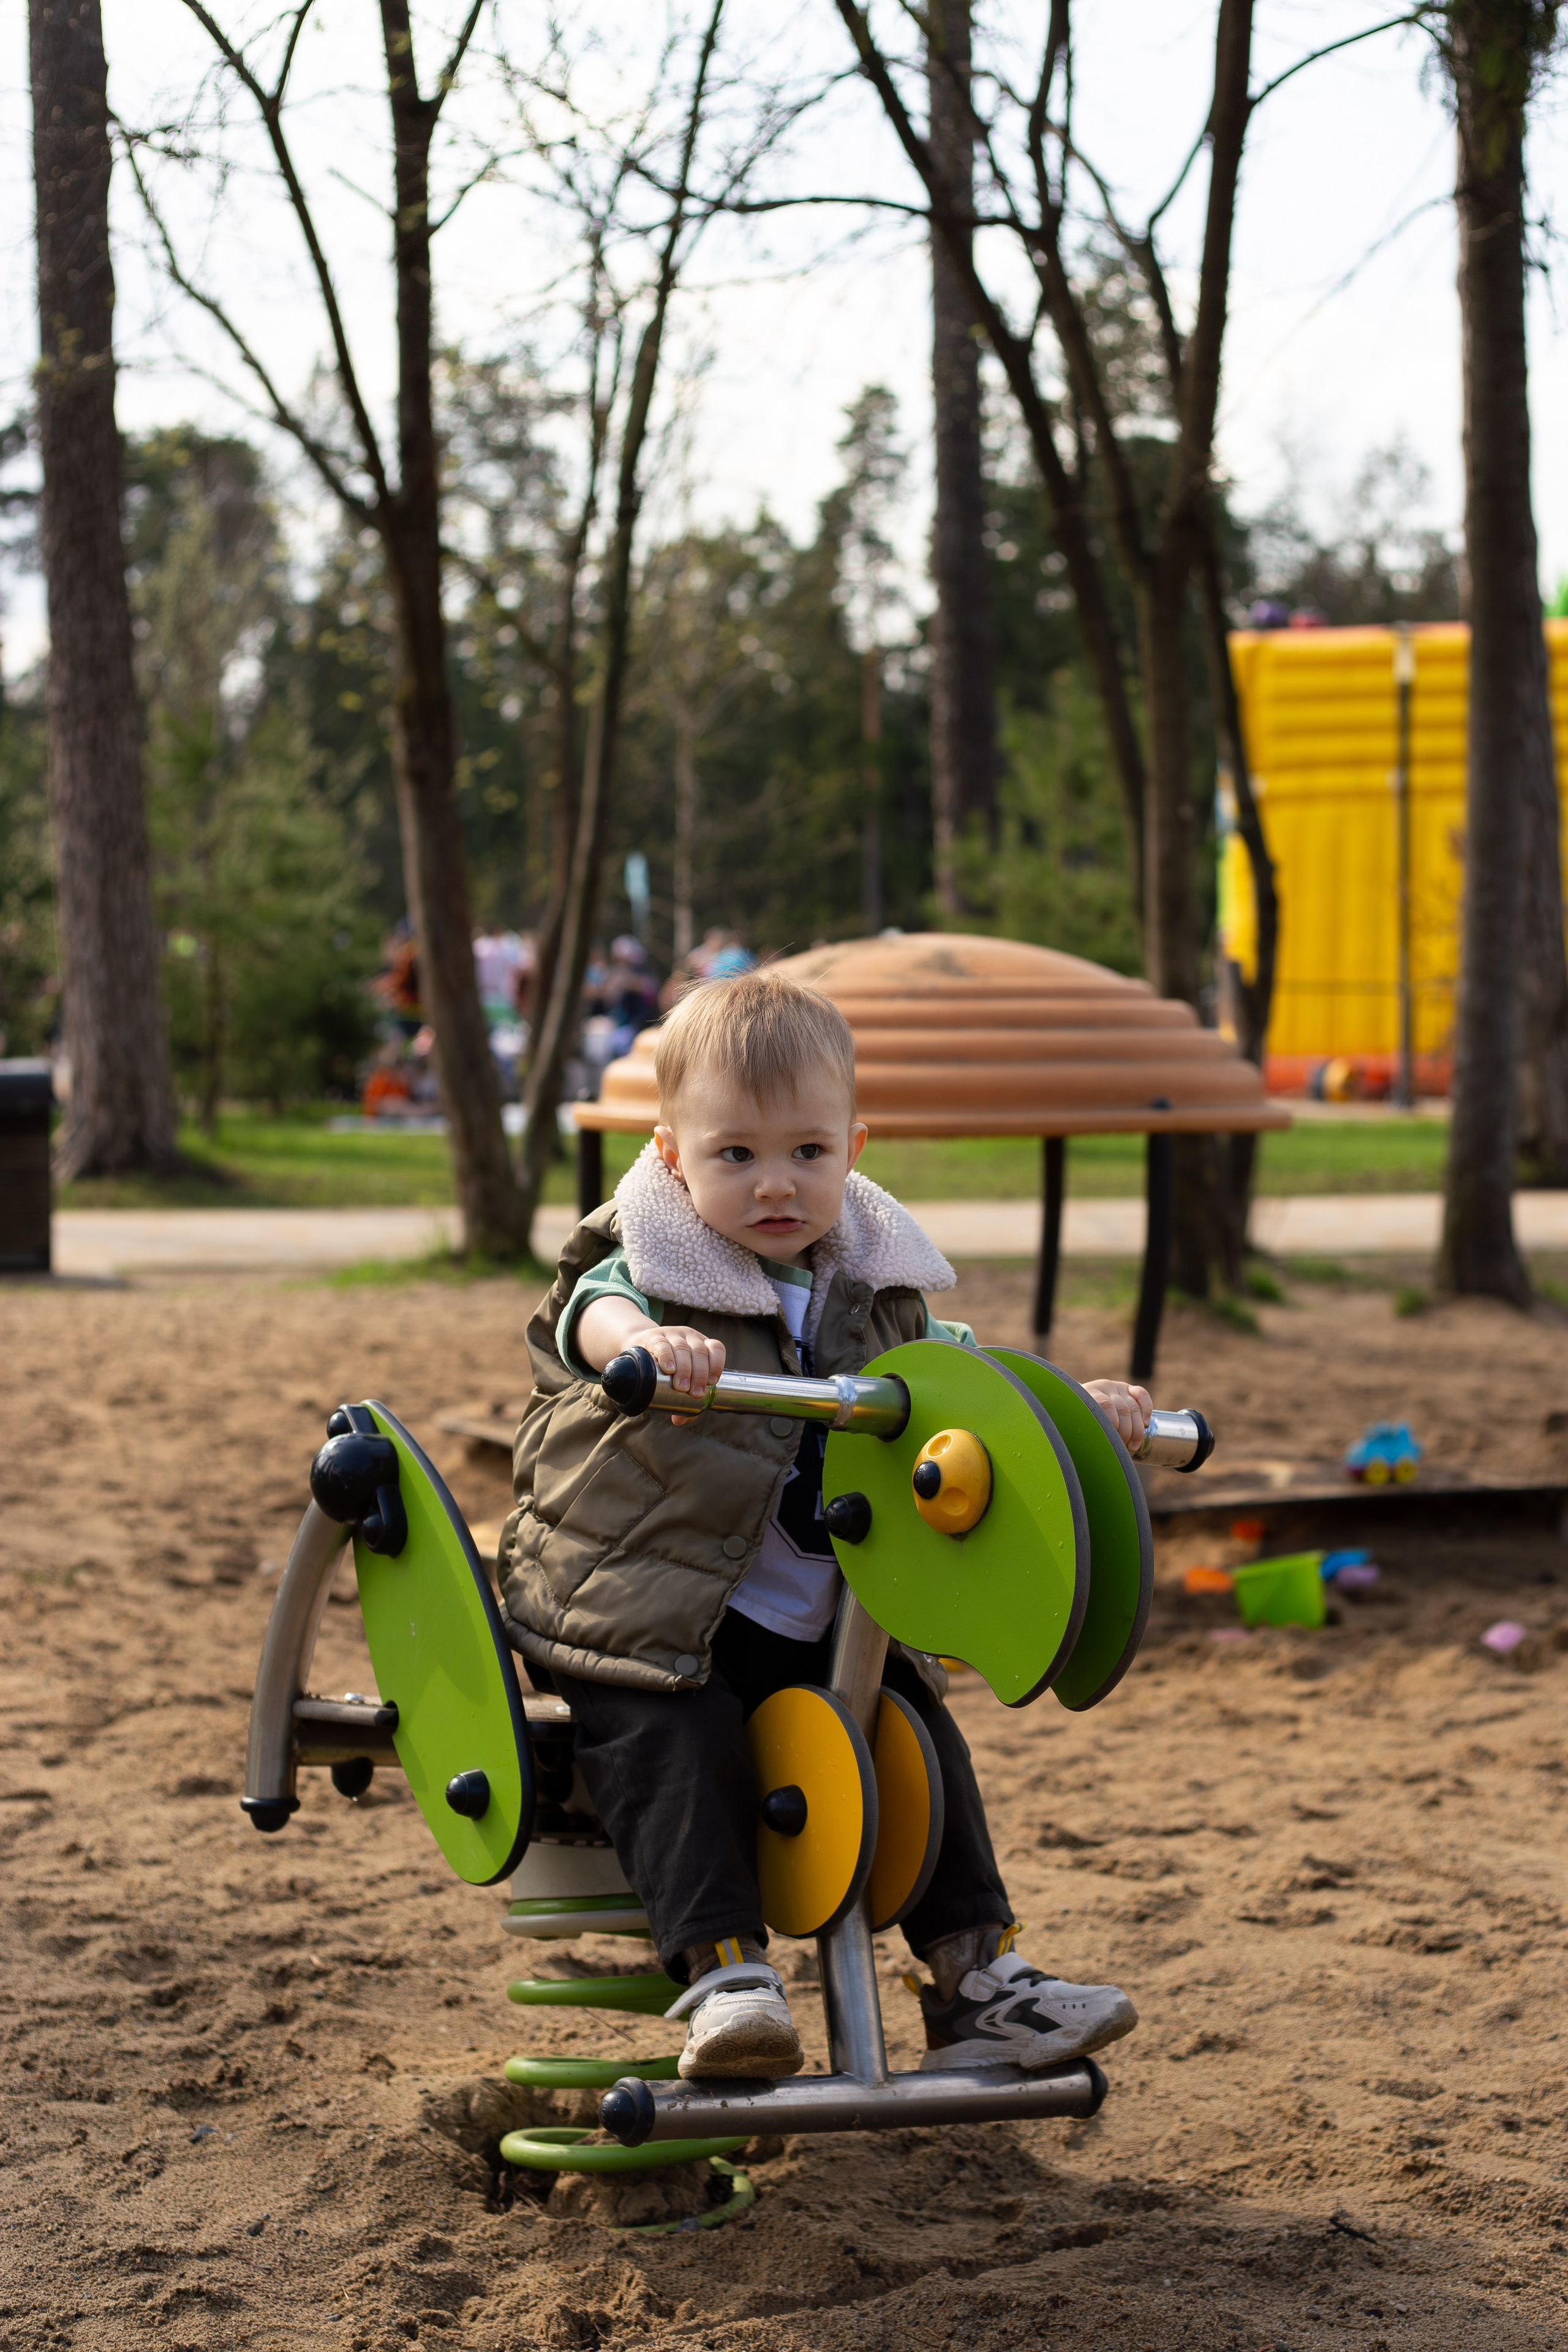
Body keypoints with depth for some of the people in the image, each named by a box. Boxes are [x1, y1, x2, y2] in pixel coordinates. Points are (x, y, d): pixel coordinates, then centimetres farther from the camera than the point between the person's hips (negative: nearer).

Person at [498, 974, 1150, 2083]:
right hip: (656, 1611, -5)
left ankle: (977, 1976, 4)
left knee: (920, 1735, -2)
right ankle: (725, 1975, -29)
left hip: (826, 1624, 5)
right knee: (682, 1743, -28)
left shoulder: (872, 1285, 8)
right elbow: (595, 1314, -34)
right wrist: (643, 1341, -60)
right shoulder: (655, 1267, -11)